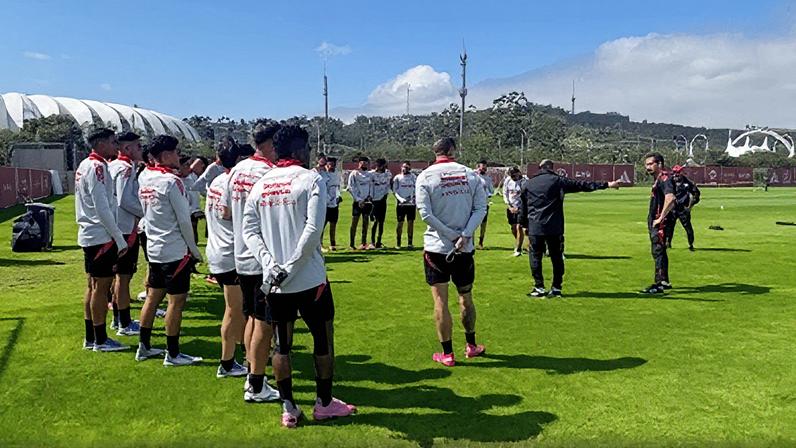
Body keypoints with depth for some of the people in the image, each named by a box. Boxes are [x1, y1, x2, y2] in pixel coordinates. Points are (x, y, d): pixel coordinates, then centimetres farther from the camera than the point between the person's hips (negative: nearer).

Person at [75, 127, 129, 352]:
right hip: (102, 235, -10)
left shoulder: (84, 165, 14)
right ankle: (101, 340, 6)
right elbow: (102, 207, -20)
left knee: (93, 286, 13)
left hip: (88, 234, 10)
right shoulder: (97, 167, -15)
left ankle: (90, 338, 21)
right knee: (102, 286, -2)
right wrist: (120, 239, -16)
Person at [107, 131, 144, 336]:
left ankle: (118, 319, 27)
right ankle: (125, 324, 3)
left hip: (116, 227, 10)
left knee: (119, 275, 17)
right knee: (124, 276, -4)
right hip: (126, 228, -10)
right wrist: (146, 212, -10)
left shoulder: (112, 166, 13)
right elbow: (125, 200, -23)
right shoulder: (126, 168, -15)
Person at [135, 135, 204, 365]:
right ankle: (173, 354, 9)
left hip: (154, 248, 8)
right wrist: (195, 250, -5)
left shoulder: (144, 177, 6)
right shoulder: (172, 182, -18)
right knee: (177, 301, 1)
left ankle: (144, 347, 26)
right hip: (175, 251, -8)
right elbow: (184, 220, -16)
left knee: (153, 296, 16)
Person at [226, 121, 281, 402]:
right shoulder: (271, 173, -17)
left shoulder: (237, 170, 8)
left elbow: (226, 210, 16)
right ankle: (256, 387, 11)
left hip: (242, 257, 8)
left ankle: (253, 377, 28)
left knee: (252, 317, 18)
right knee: (265, 323, 2)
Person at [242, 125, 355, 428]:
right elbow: (313, 230, -18)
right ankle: (324, 403, 24)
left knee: (282, 343, 13)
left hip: (274, 281, 5)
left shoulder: (260, 185, 8)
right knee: (323, 339, 12)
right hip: (309, 279, -4)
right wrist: (290, 269, -15)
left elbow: (249, 230, 2)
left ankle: (288, 409, 21)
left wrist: (270, 264, -7)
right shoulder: (311, 179, -8)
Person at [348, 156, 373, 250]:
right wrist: (358, 200, -12)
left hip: (367, 201, 4)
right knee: (354, 222, -2)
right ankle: (352, 244, 2)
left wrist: (370, 196, -1)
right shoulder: (354, 174, -3)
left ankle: (364, 243, 8)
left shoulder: (369, 174, 12)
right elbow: (351, 188, -7)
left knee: (365, 222, 4)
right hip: (357, 201, -4)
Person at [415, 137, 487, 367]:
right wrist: (464, 235, -13)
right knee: (466, 296, 17)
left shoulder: (425, 176, -5)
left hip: (436, 246, -2)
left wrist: (452, 235, -8)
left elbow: (425, 214, -12)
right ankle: (471, 345, 32)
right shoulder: (470, 174, 2)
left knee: (440, 300, 4)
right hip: (465, 247, 3)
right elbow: (481, 208, -5)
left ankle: (447, 354, 9)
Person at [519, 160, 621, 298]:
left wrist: (524, 225, 22)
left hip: (535, 229, 1)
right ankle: (556, 288, 13)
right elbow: (582, 185, 3)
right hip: (554, 229, 0)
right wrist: (607, 185, 6)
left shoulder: (527, 184, 10)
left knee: (536, 256, 7)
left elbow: (522, 208, 14)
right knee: (556, 257, 10)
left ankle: (539, 288, 4)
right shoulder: (558, 181, 3)